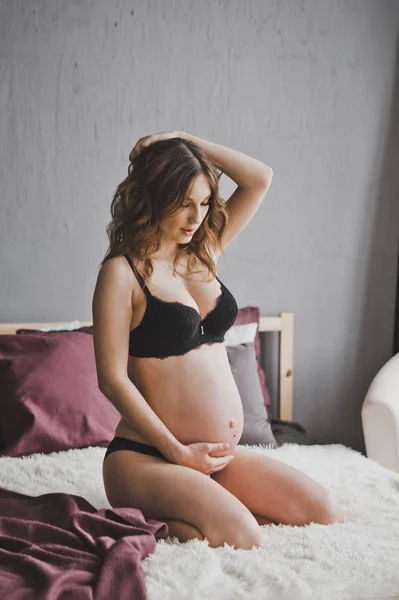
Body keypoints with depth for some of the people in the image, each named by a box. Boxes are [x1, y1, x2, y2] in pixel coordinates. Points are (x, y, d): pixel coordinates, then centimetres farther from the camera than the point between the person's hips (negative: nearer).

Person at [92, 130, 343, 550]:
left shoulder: (203, 253, 11)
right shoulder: (122, 272, -9)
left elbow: (260, 178, 13)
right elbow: (112, 379, -13)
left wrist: (183, 140, 5)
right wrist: (178, 452, -14)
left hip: (222, 455, 7)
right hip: (148, 456, -7)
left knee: (324, 512, -3)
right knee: (239, 537, -27)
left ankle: (199, 507, 7)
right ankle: (145, 517, -3)